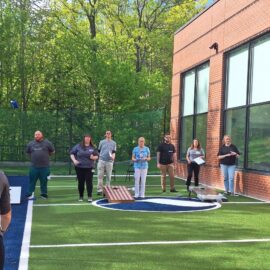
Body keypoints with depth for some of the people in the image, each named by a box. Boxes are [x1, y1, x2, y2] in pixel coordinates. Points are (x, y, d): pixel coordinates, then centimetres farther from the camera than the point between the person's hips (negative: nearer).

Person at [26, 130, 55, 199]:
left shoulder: (47, 143, 0)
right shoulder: (31, 144, 7)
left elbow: (52, 151, 9)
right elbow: (28, 152, 21)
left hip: (45, 167, -2)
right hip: (34, 166, 2)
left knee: (44, 181, 6)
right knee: (32, 180, 4)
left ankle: (44, 194, 16)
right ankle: (30, 194, 11)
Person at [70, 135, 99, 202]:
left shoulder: (93, 147, 6)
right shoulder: (78, 146, 3)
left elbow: (97, 156, 11)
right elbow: (72, 153, 6)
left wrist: (94, 157, -12)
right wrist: (74, 160, -9)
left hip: (89, 168, 0)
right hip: (79, 167, 0)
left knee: (89, 182, -5)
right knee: (80, 182, 6)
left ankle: (90, 197, 1)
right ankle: (81, 196, 19)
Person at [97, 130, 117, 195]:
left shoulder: (113, 143, 12)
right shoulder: (102, 142, 13)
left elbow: (114, 152, 7)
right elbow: (99, 151, 15)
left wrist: (113, 156, -12)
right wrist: (99, 157, 5)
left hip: (109, 161, 0)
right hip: (101, 160, 0)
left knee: (108, 177, 3)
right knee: (100, 176, -6)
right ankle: (100, 190, -4)